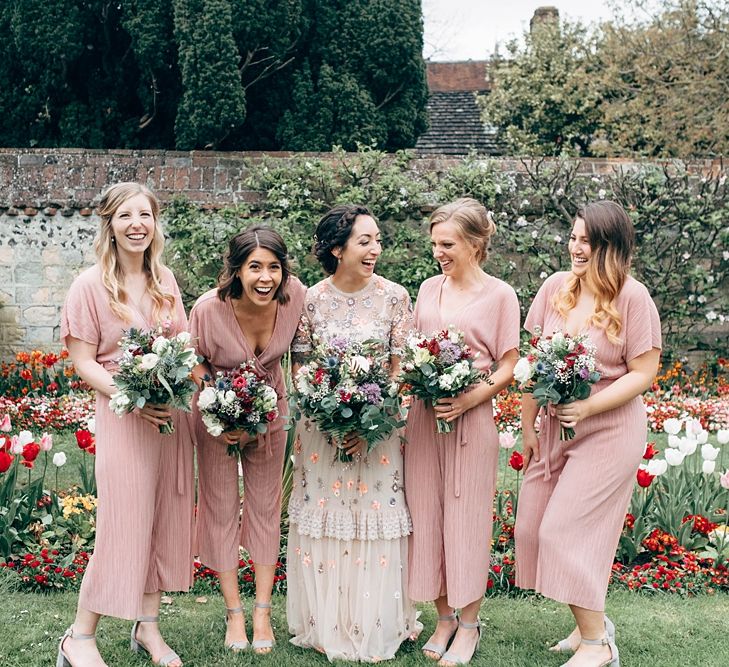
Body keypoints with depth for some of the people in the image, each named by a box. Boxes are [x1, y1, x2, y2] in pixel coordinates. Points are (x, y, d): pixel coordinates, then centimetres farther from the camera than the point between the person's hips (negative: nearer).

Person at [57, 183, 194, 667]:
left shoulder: (165, 280, 7)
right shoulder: (90, 286, -8)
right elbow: (83, 362, -9)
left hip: (173, 412, 5)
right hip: (123, 415, -5)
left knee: (166, 522, 10)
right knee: (124, 528, -2)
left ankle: (148, 627, 25)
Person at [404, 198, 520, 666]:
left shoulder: (499, 295, -4)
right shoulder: (429, 288, 10)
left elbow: (508, 368, -5)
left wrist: (470, 399, -18)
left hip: (472, 419, -4)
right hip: (424, 415, 5)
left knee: (466, 519, 2)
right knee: (427, 514, 8)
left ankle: (469, 624, 18)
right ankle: (444, 618, 23)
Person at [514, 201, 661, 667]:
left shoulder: (632, 297, -13)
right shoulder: (556, 287, -1)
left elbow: (644, 372, -12)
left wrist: (589, 407, -22)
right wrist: (528, 426, 7)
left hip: (608, 431, -6)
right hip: (554, 426, 6)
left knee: (567, 531, -6)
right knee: (534, 526, 8)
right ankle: (593, 622, 27)